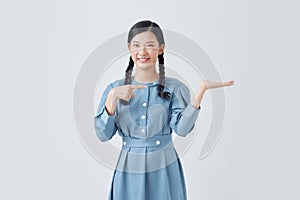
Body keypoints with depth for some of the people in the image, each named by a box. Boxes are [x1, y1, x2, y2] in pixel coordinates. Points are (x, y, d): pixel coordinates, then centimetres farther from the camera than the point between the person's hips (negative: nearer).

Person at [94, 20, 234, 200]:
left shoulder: (174, 87, -3)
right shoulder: (115, 88, 1)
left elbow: (182, 128, -17)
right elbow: (103, 135, -6)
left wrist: (201, 90, -24)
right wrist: (112, 97, -18)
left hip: (164, 170, -1)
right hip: (128, 170, 1)